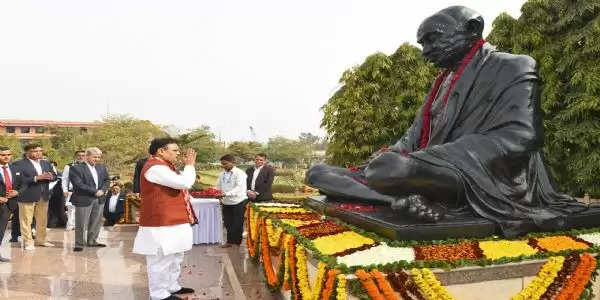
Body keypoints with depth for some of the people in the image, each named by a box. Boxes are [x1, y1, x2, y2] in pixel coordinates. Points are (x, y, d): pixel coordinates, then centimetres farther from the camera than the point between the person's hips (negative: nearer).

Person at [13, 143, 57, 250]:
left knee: (42, 220, 14)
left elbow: (54, 176, 11)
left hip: (43, 196, 6)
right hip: (27, 197, -6)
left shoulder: (46, 163, 13)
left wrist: (50, 176, -12)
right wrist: (36, 178, -24)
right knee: (26, 221, 1)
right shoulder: (19, 164, -8)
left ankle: (41, 240, 26)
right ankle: (28, 242, 11)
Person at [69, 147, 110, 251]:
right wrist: (94, 191, -17)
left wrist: (102, 190, -6)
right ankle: (79, 244, 12)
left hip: (99, 199, 6)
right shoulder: (76, 168, -9)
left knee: (96, 222, 12)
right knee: (81, 224, 1)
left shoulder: (102, 167, 10)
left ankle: (92, 241, 25)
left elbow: (107, 180, 13)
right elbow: (79, 184, -16)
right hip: (84, 200, -6)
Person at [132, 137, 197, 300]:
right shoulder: (155, 168, -20)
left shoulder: (164, 166, 15)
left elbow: (181, 182, 23)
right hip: (162, 224, -11)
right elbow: (184, 183, -25)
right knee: (161, 260, -1)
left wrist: (188, 166, 12)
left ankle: (172, 286, 34)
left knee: (174, 257, 21)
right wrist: (189, 165, -12)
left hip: (172, 221, 11)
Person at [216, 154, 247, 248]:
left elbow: (239, 187, -23)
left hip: (238, 202, -6)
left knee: (237, 224, 2)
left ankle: (237, 242, 14)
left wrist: (226, 194, -33)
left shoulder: (239, 173, -12)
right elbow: (218, 186, 17)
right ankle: (230, 241, 25)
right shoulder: (222, 174, 11)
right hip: (226, 202, 6)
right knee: (228, 223, 12)